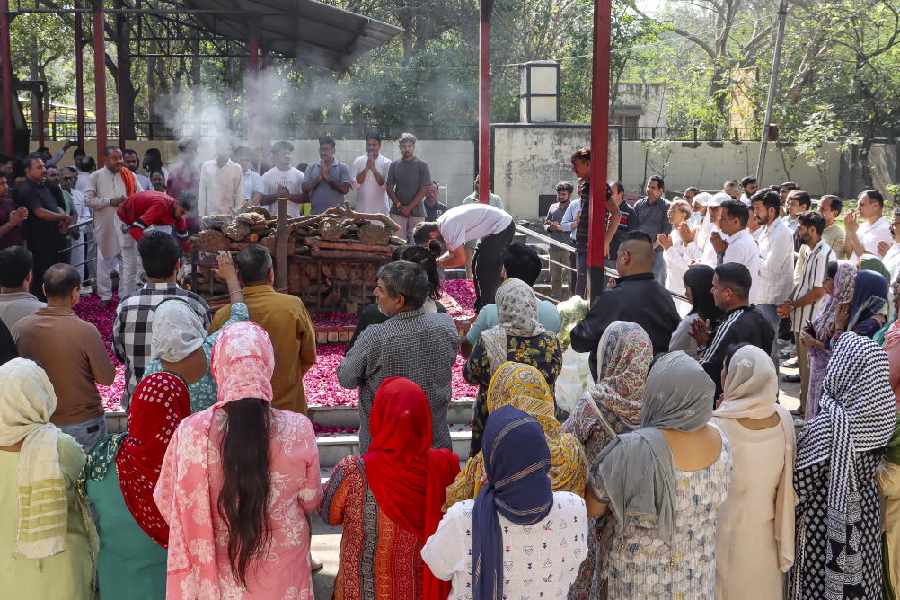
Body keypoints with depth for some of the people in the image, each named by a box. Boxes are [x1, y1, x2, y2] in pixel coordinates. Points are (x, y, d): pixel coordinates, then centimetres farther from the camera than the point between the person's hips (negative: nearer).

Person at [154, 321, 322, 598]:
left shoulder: (190, 432, -19)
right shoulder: (297, 430, -19)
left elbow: (167, 503, -5)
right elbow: (310, 500, -4)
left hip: (217, 577, 0)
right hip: (282, 577, 0)